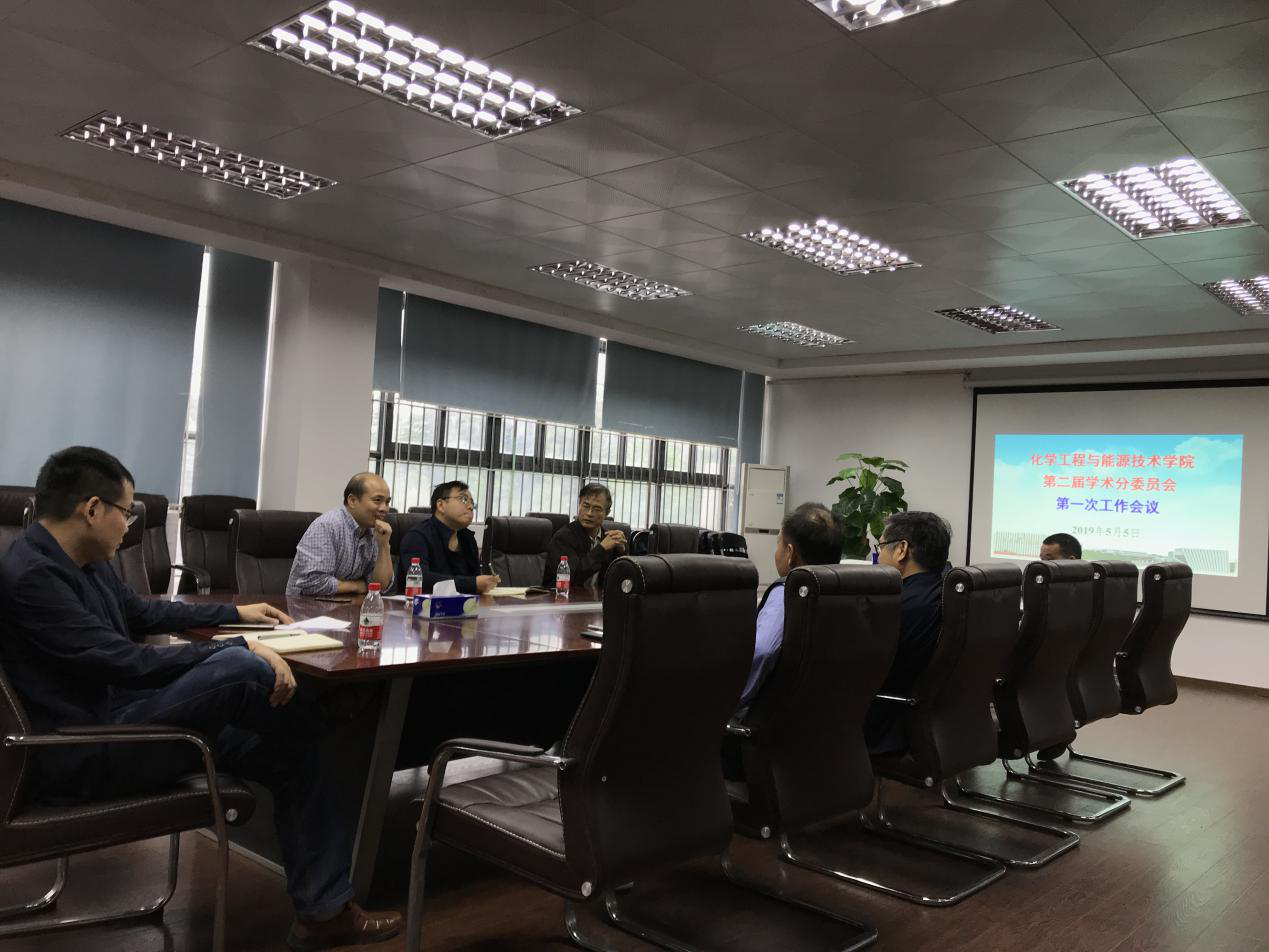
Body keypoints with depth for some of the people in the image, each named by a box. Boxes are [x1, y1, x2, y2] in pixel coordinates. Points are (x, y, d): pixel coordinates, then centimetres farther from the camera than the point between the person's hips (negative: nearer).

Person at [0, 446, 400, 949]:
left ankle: (324, 908, 4)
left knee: (287, 749, -1)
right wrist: (239, 647, -24)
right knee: (241, 669, -30)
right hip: (77, 754, -10)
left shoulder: (85, 562, 9)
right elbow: (127, 663, -26)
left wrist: (235, 613, 28)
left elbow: (143, 613, 27)